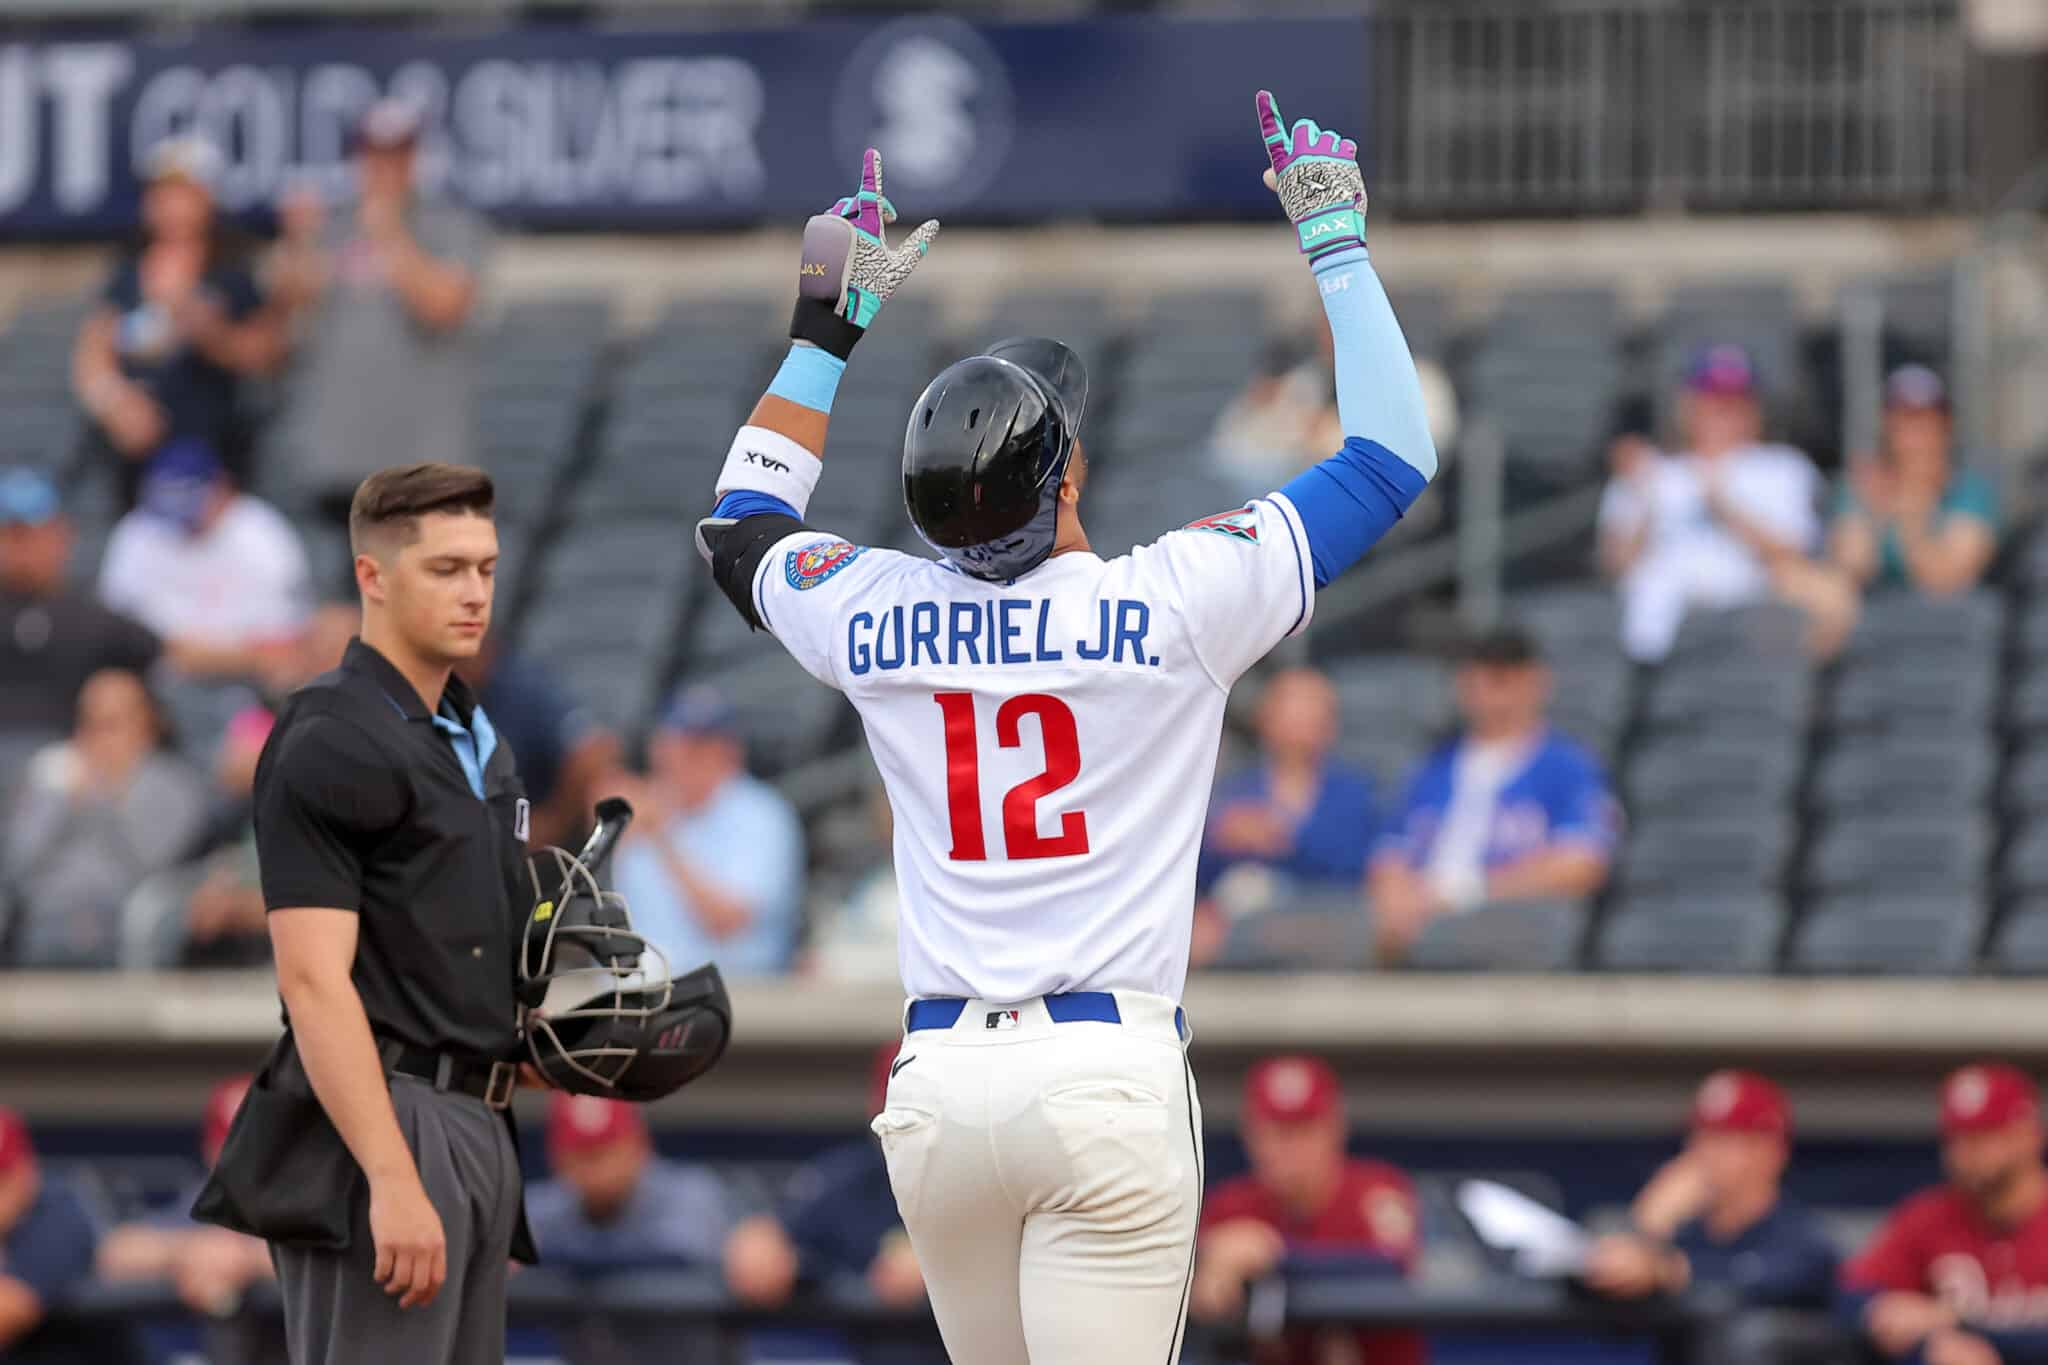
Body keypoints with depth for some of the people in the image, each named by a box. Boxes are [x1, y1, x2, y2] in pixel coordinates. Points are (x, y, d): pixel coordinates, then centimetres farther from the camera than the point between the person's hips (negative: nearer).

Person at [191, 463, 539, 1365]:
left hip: (476, 1124, 9)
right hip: (378, 1124, -9)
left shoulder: (475, 742, 17)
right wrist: (392, 1180, -26)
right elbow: (314, 979, -19)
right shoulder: (330, 744, -10)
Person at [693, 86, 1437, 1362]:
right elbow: (1393, 454, 5)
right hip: (1108, 1077, -4)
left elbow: (739, 524, 29)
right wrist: (1337, 243, 15)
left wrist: (832, 322, 31)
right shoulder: (1176, 602, -5)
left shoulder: (880, 617, 6)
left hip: (939, 1080, 4)